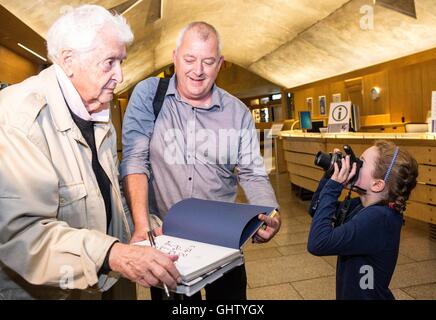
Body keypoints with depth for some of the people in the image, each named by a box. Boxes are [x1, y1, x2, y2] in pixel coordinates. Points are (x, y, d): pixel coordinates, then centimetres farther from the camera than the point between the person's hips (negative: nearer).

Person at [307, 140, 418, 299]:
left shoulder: (378, 218, -28)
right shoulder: (361, 205, -4)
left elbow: (317, 244, -36)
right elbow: (315, 210, 6)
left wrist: (334, 186, -30)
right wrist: (329, 177, -9)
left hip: (366, 295, -7)